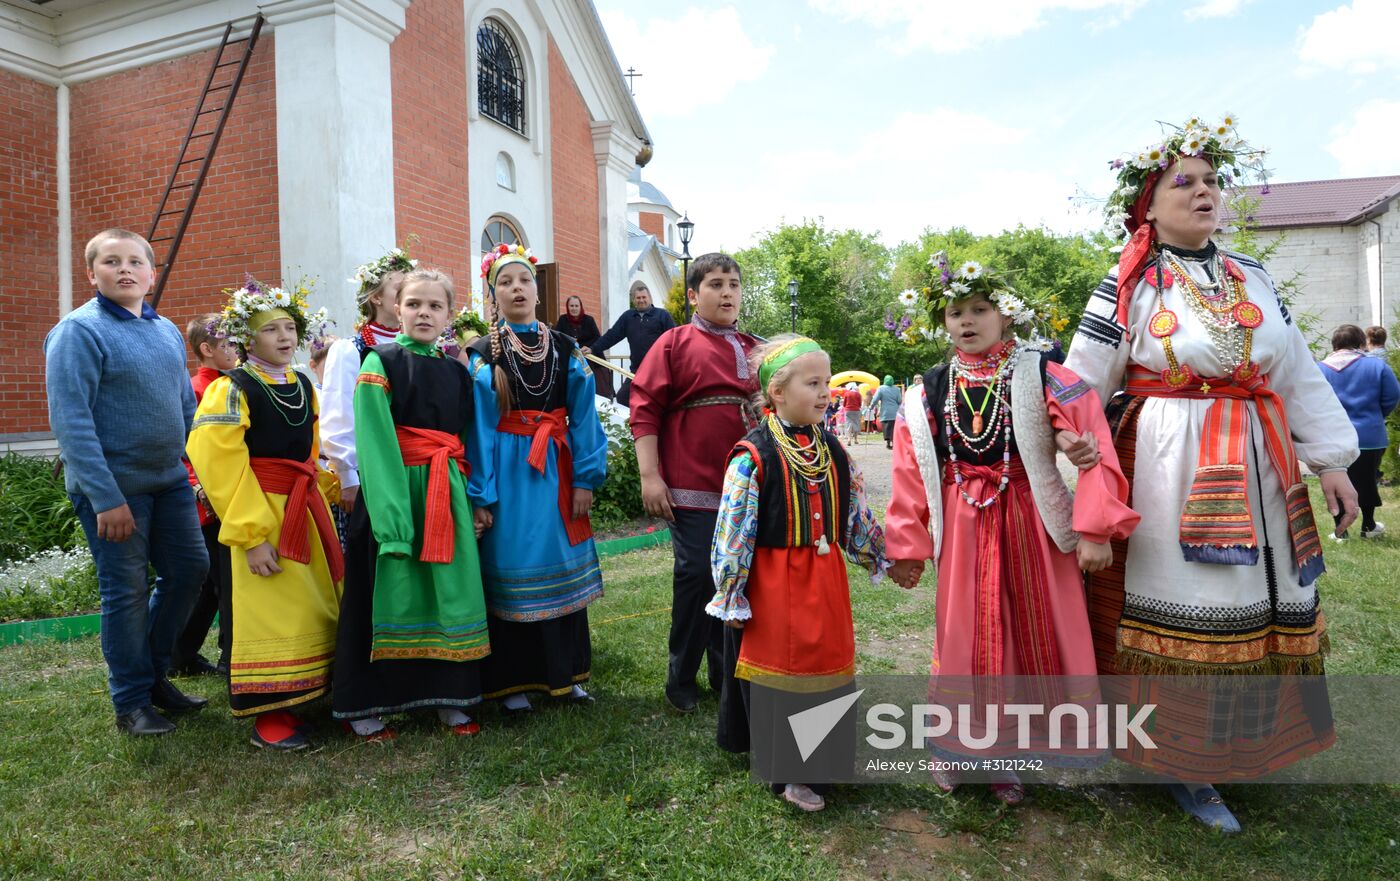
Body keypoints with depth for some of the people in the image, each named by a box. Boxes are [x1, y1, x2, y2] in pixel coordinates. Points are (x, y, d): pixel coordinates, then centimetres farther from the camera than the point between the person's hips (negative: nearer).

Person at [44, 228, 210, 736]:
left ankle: (152, 671, 31)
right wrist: (106, 497, -21)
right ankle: (132, 702, 20)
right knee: (126, 590, 3)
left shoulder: (167, 331, 10)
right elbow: (69, 420, -17)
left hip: (169, 480, 7)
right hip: (113, 486, -6)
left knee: (190, 570, 11)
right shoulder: (79, 331, -11)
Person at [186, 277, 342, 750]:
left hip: (308, 509, 7)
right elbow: (216, 461, -16)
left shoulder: (304, 386, 11)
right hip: (263, 512, -7)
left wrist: (325, 494, 10)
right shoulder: (232, 389, -9)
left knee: (320, 607, 11)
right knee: (272, 612, -2)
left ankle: (305, 696, 28)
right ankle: (269, 715, 12)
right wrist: (251, 534, -19)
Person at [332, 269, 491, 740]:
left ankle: (450, 698, 17)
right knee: (389, 592, 0)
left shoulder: (456, 372, 14)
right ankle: (361, 706, 15)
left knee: (452, 590, 5)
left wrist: (476, 498, 5)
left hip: (448, 494, 5)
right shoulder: (380, 362, -1)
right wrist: (391, 510, -21)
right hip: (395, 488, -5)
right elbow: (374, 440, -11)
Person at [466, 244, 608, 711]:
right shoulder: (481, 354, -1)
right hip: (507, 472, -3)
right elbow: (478, 427, -6)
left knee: (562, 565, 9)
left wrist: (584, 478, -4)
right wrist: (480, 495, -11)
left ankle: (565, 672, 24)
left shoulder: (565, 349, 7)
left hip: (555, 470, 3)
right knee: (511, 569, 4)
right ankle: (512, 681, 18)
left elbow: (582, 415, 3)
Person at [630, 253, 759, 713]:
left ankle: (727, 673, 27)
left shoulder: (756, 351, 13)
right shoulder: (674, 344, -1)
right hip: (693, 488, -5)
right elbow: (645, 409, -6)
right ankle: (681, 679, 16)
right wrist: (650, 476, -13)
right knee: (696, 576, -2)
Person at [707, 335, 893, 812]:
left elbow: (856, 516, 15)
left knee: (827, 662, 15)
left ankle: (820, 758, 36)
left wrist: (885, 557, 17)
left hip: (825, 580, 6)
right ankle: (788, 773, 22)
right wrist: (730, 599, -11)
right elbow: (732, 532, -13)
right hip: (773, 587, -6)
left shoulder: (833, 451, 4)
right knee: (780, 668, 6)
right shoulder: (753, 455, -15)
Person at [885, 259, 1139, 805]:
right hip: (963, 530, 1)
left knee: (1035, 633, 8)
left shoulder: (1042, 377, -5)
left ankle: (1008, 755, 29)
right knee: (965, 636, 9)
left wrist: (1095, 530, -17)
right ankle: (957, 746, 30)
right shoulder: (928, 393, 3)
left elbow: (1095, 448, -12)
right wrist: (906, 547, 3)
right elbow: (910, 473, 3)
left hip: (1031, 523, -1)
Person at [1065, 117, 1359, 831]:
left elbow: (1299, 375, 14)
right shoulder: (1129, 286, -3)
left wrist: (1330, 458, 11)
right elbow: (1081, 384, -4)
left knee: (1256, 606, 12)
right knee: (1180, 608, -1)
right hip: (1168, 471, -6)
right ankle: (1184, 767, 16)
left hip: (1256, 466, 6)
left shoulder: (1252, 278, 13)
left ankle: (1230, 749, 31)